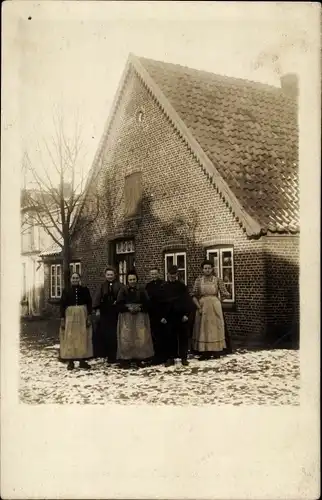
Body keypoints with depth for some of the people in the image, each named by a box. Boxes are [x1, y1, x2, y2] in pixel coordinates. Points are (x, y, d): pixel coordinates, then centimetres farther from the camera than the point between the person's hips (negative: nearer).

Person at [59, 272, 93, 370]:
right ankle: (70, 361, 7)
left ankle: (82, 361, 12)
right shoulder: (66, 291, 1)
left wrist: (89, 317, -3)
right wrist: (62, 319, -4)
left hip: (82, 316, 1)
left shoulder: (85, 290, 3)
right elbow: (62, 305, 2)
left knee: (83, 338, 4)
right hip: (70, 316, -1)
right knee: (70, 338, 0)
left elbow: (89, 304, 4)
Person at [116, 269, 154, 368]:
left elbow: (147, 304, 3)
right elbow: (119, 304, -2)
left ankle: (138, 359, 5)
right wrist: (128, 308, -16)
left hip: (140, 318, 1)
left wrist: (139, 308, -14)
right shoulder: (123, 290, 3)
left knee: (140, 339, -3)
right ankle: (125, 359, 0)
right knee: (126, 339, -5)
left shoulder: (142, 290, 6)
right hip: (126, 318, -1)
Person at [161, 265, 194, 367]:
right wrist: (162, 316, -1)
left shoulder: (182, 286, 2)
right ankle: (170, 358, 10)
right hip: (169, 316, 1)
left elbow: (187, 300, 0)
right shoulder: (164, 287, 4)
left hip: (181, 315, 0)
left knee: (183, 337, 4)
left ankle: (184, 357, 12)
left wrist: (186, 314, -8)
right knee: (170, 337, 3)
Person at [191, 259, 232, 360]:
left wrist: (226, 295, -15)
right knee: (203, 328, 3)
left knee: (215, 328, 3)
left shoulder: (217, 280, 0)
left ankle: (216, 351, 12)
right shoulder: (198, 280, 1)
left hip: (215, 306, -1)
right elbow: (194, 295, 0)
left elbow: (224, 294, 4)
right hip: (203, 306, 1)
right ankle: (205, 352, 10)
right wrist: (199, 307, -8)